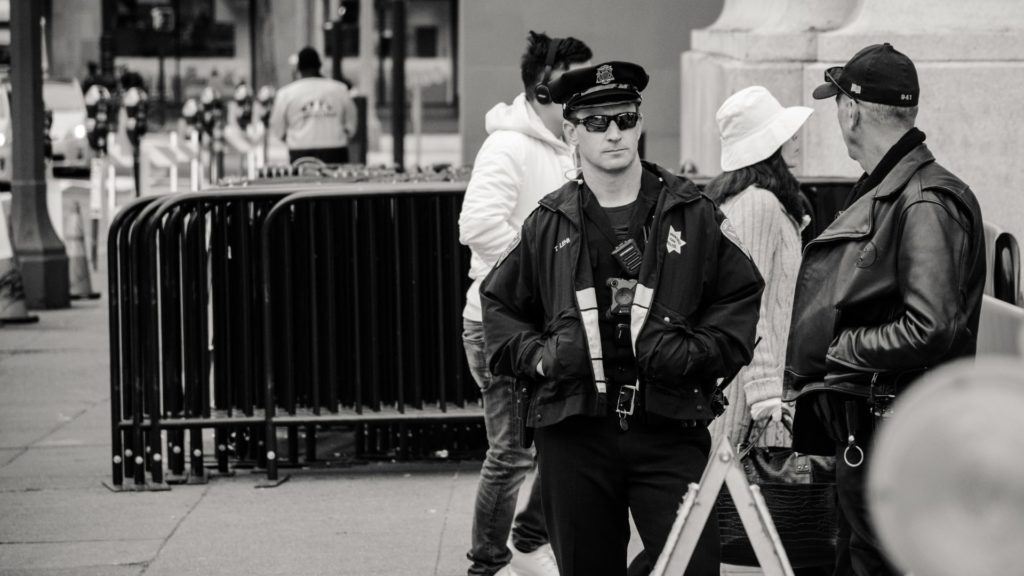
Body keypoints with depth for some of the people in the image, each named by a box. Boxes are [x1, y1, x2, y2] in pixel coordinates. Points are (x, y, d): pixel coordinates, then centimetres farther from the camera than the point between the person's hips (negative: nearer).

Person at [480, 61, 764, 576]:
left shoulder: (692, 214, 4)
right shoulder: (547, 224, 8)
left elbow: (743, 294, 9)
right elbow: (499, 302, 20)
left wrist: (697, 353, -6)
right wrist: (536, 357, 2)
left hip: (670, 431, -1)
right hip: (573, 431, 2)